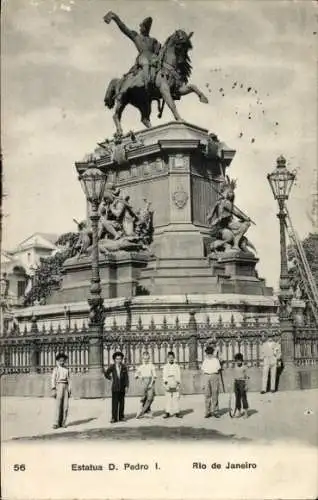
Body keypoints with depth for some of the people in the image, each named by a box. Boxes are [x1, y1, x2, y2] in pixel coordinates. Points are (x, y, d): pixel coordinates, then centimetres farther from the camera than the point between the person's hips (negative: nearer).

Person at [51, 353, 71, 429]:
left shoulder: (67, 370, 13)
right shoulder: (56, 369, 2)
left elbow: (68, 380, 13)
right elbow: (53, 380, -4)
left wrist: (69, 391, 6)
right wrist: (53, 390, -13)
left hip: (66, 387, 4)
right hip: (58, 387, -4)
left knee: (65, 406, -1)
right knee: (58, 406, -10)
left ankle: (63, 422, 6)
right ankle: (56, 423, -8)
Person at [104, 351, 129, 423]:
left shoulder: (124, 367, -1)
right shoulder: (112, 367, -3)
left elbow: (126, 377, 0)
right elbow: (106, 374, 12)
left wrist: (127, 386, -5)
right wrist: (110, 378, 8)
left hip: (122, 387, 2)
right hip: (115, 387, -1)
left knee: (122, 402, 6)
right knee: (114, 402, -5)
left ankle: (121, 417, 13)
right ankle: (114, 418, -3)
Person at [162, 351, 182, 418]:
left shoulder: (177, 366, 11)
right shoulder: (165, 367, 13)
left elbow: (178, 375, 6)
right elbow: (164, 375, 7)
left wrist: (178, 382, -7)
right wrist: (165, 381, -10)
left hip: (175, 385, 0)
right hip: (168, 385, 0)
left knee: (176, 398, -4)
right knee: (168, 399, -3)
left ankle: (177, 412, 0)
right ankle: (167, 412, 0)